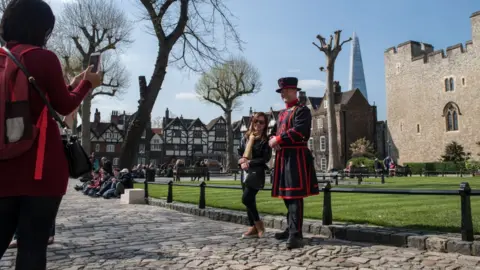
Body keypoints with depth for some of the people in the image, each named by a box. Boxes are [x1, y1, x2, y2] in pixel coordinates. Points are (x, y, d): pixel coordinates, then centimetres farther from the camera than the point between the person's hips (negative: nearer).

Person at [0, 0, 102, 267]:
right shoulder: (42, 57, -8)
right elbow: (65, 106, 1)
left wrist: (72, 85, 23)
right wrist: (87, 83, 18)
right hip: (40, 167, -6)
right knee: (33, 246, 1)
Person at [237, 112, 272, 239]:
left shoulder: (266, 140, -5)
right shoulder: (245, 138, 11)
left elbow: (266, 158, -11)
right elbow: (239, 153, 13)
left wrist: (249, 162, -15)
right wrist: (242, 162, -8)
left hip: (257, 172, -6)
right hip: (245, 172, 6)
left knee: (246, 199, -14)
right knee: (249, 200, 8)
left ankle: (258, 223, 5)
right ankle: (253, 227, 17)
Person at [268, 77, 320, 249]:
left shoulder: (302, 110, -4)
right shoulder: (282, 113, 22)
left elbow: (298, 131, -19)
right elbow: (275, 131, 19)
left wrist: (278, 139, -15)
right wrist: (273, 140, -4)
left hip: (296, 156, -9)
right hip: (282, 156, 9)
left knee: (295, 195, -12)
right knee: (287, 194, 14)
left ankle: (296, 235, -12)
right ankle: (291, 228, 27)